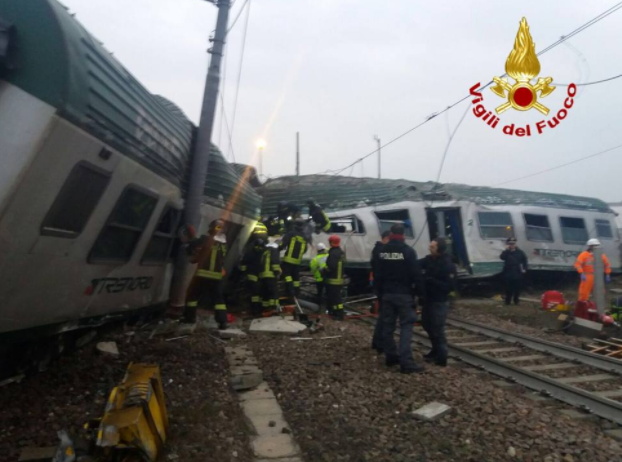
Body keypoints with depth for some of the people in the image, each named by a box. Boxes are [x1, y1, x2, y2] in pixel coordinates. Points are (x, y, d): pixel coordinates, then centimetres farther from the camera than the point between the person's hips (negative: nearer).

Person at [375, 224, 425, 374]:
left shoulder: (382, 251, 7)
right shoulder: (408, 251, -10)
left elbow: (377, 275, 11)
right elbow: (416, 275, -12)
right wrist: (421, 293, -3)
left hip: (387, 294, 5)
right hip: (404, 294, -5)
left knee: (387, 325, 12)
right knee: (406, 326, -5)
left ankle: (391, 356, 22)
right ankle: (406, 362, -9)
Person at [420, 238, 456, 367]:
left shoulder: (448, 265, -18)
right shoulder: (429, 259, 2)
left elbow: (449, 286, -21)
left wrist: (431, 281, -26)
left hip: (439, 302, -8)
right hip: (428, 299, 8)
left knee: (437, 330, -3)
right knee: (427, 325, 20)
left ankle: (441, 358, 10)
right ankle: (436, 350, 37)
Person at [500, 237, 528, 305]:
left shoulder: (519, 252, 3)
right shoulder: (506, 252, 1)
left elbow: (524, 260, 7)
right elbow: (502, 257, -18)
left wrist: (524, 269, -2)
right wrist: (506, 250, -22)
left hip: (517, 273, 1)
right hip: (508, 273, -1)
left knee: (517, 288, 7)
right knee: (508, 288, 3)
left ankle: (516, 300, 20)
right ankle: (508, 301, 12)